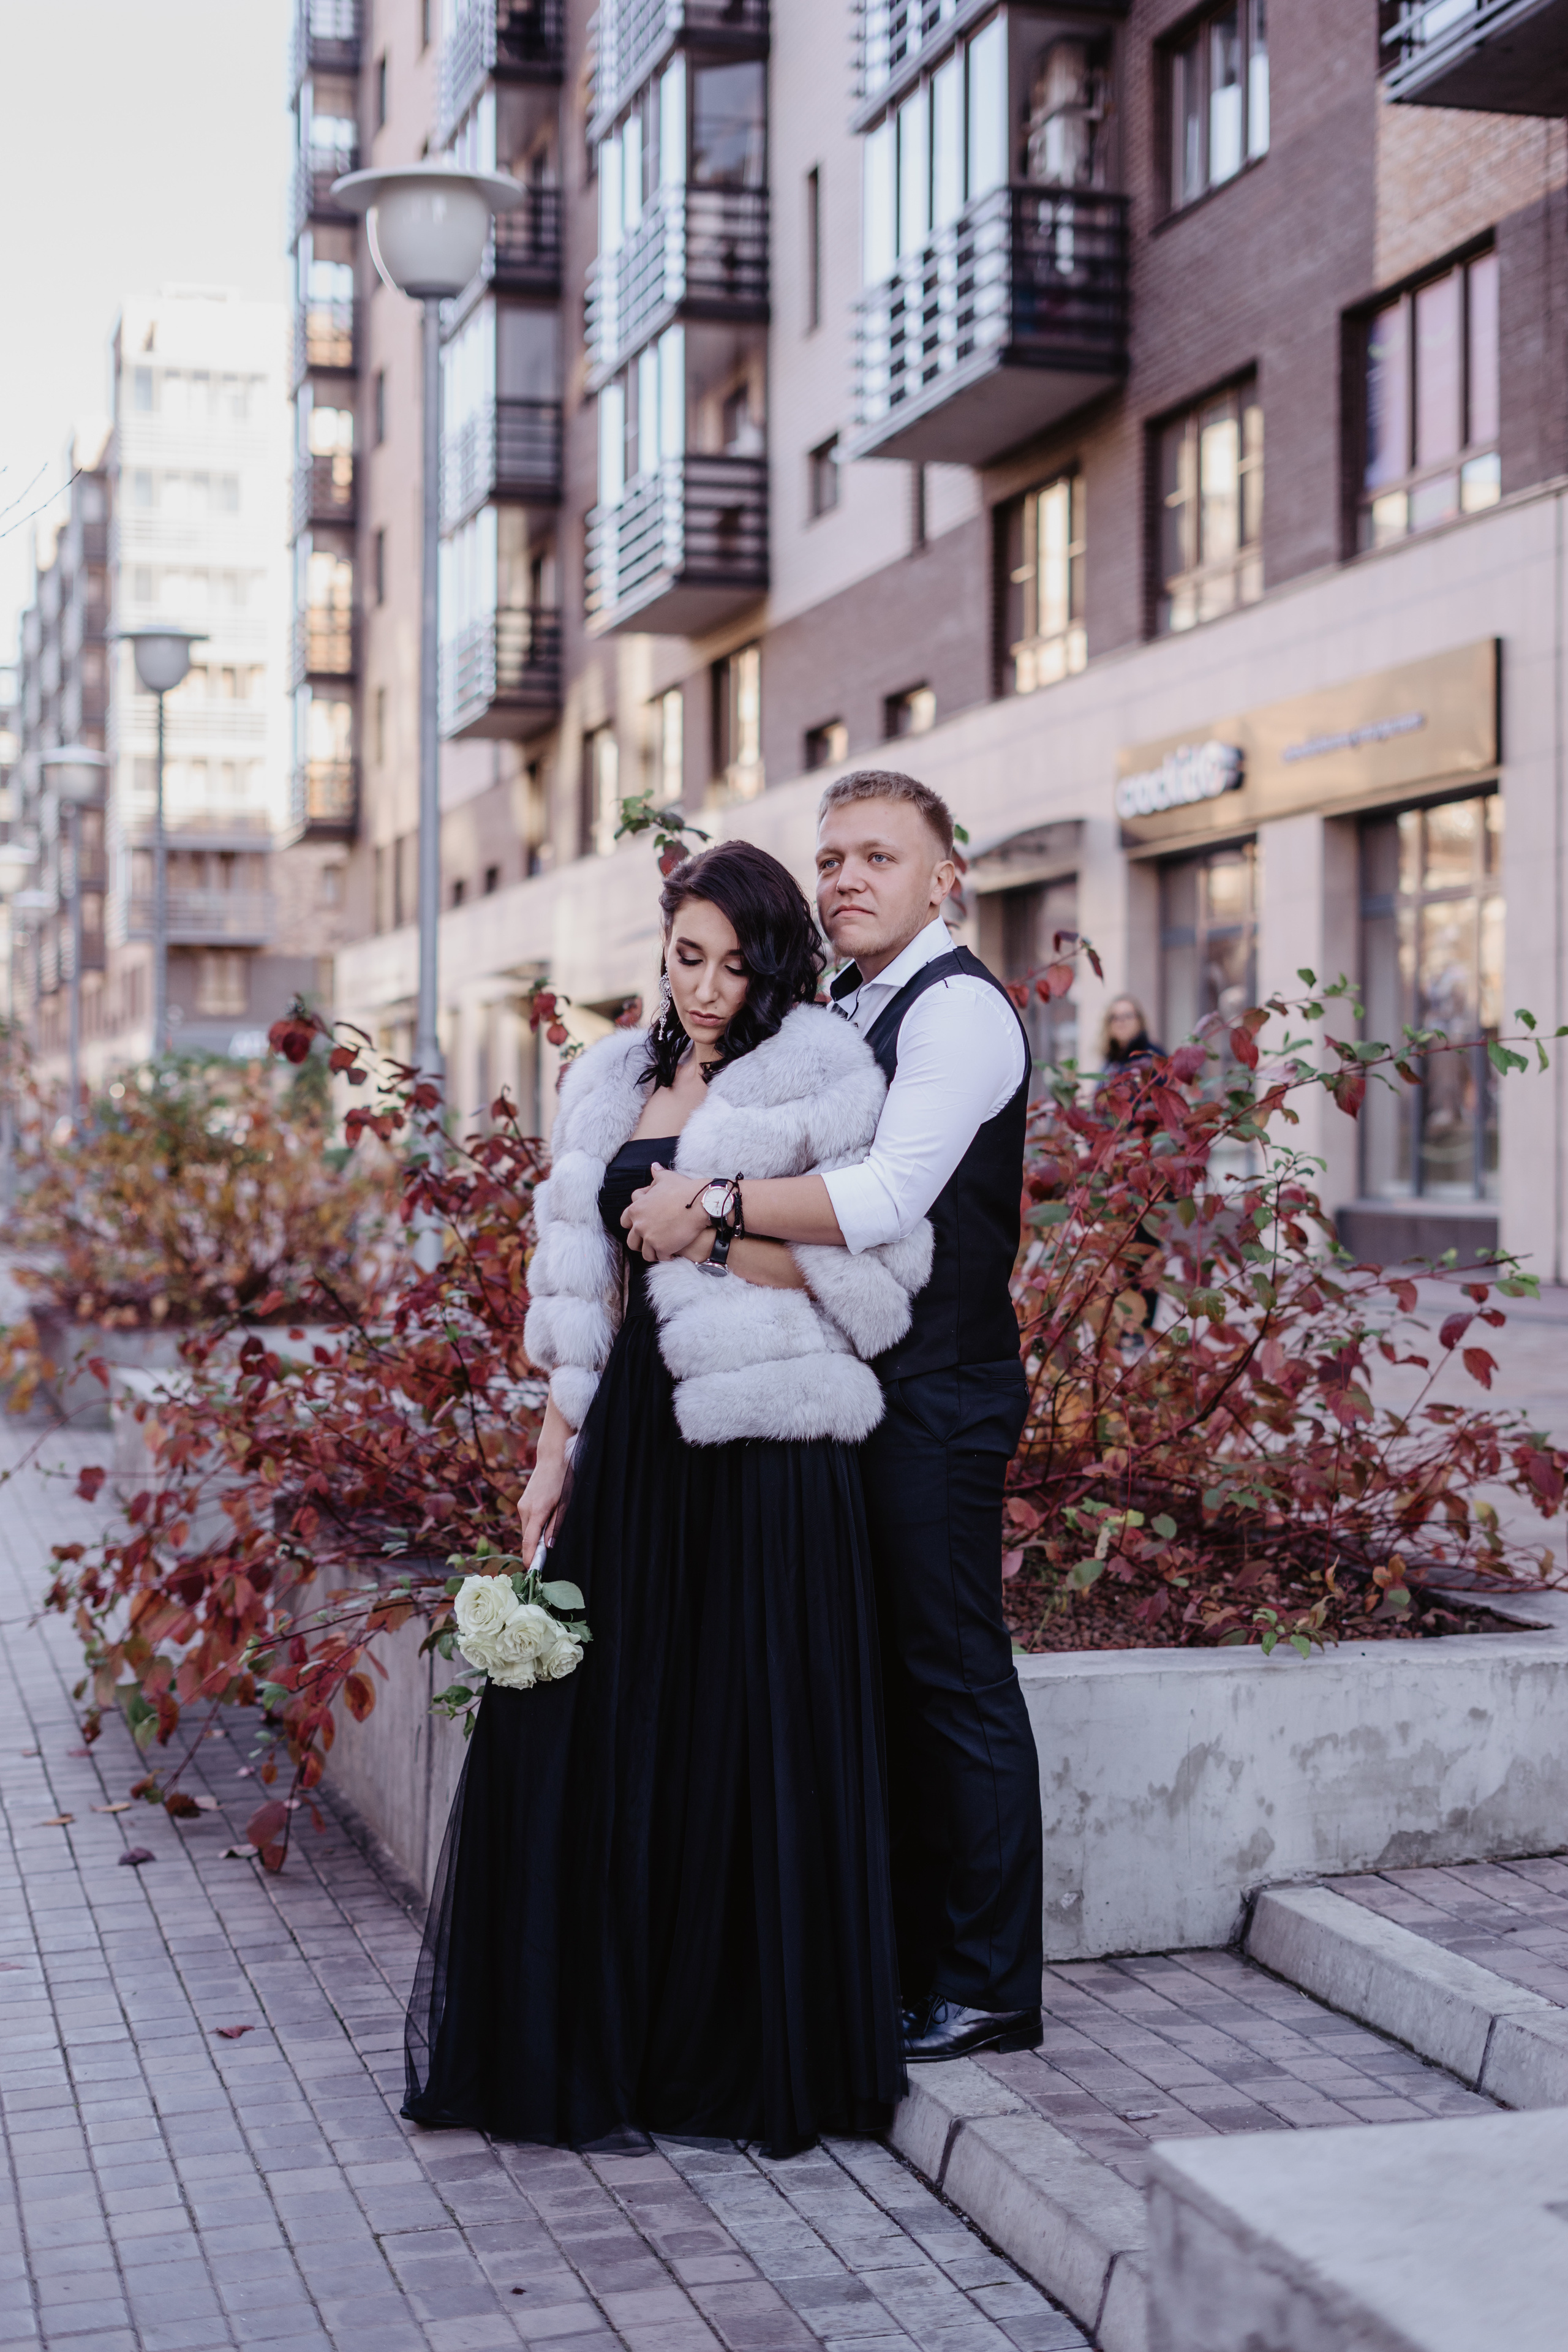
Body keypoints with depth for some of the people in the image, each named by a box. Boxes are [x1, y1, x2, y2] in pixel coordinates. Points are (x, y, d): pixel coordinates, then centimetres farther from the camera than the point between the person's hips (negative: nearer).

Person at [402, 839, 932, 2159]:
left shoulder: (817, 1075, -2)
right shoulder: (620, 1085, 15)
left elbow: (872, 1273, -6)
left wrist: (723, 1238, -14)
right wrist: (557, 1452, 13)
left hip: (768, 1451, -6)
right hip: (636, 1440, 6)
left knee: (751, 1744, -1)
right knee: (588, 1731, 5)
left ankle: (759, 2058, 13)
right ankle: (590, 2043, 19)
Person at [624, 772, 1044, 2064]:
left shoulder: (958, 1007, -12)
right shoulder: (841, 1012, 17)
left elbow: (888, 1197, -26)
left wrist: (712, 1206, -25)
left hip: (938, 1398, -9)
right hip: (856, 1388, 9)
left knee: (957, 1677, -3)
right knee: (890, 1678, 14)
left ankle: (988, 1985, 6)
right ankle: (910, 1959, 25)